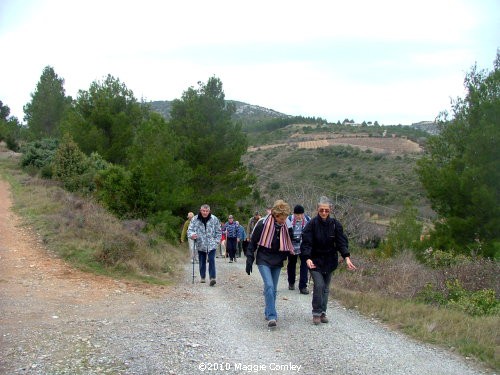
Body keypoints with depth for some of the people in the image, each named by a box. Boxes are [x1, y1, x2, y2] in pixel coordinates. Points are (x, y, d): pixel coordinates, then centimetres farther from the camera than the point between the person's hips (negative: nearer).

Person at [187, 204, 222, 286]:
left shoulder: (214, 219, -2)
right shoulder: (195, 219, -4)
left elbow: (218, 231, 7)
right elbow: (189, 230, -4)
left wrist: (216, 241, -1)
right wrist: (192, 234, -25)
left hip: (211, 245, -1)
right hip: (200, 245, 1)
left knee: (211, 260, -12)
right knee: (202, 262, 11)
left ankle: (212, 278, -17)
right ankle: (202, 277, 27)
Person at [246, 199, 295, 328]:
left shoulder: (286, 227, -2)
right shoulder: (263, 224, -14)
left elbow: (288, 245, 14)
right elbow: (252, 243, -6)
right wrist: (249, 261, -6)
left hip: (277, 262, 5)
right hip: (263, 261, -5)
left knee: (273, 289, 10)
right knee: (269, 286, -18)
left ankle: (268, 313, 26)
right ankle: (272, 316, -18)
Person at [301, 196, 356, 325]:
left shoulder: (335, 224, -4)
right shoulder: (312, 224, -12)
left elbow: (341, 242, -7)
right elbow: (306, 243, -16)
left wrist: (347, 257, -21)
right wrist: (308, 258, -31)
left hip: (329, 261, 3)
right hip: (315, 261, -3)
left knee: (326, 287, 9)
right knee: (319, 285, -15)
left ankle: (323, 312, 23)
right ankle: (316, 313, 0)